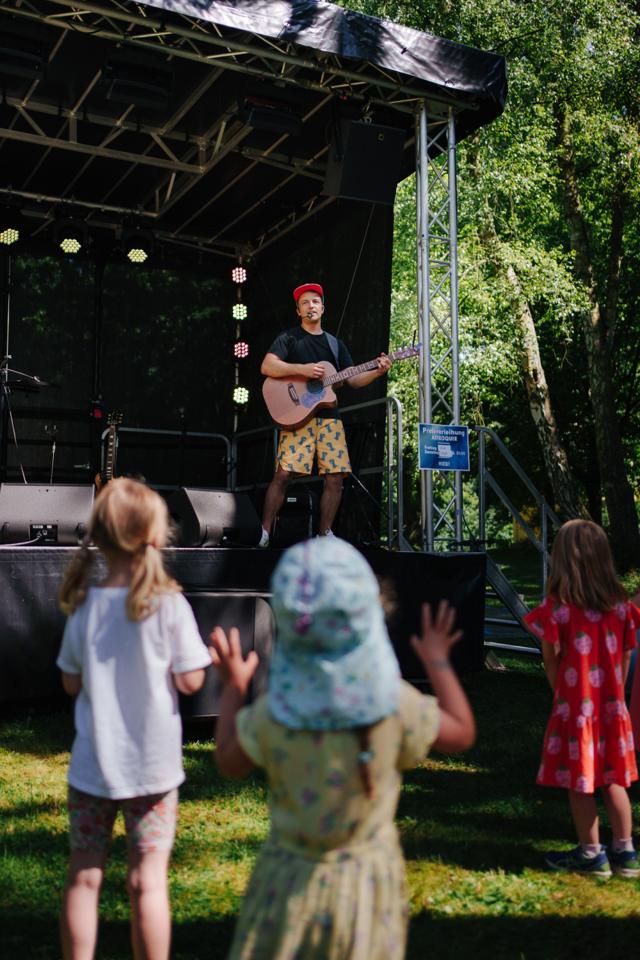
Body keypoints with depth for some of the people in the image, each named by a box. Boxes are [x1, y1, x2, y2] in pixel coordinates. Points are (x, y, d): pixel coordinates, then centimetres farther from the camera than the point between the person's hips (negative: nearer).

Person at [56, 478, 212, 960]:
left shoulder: (83, 606, -5)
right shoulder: (169, 605, -15)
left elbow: (72, 682, 3)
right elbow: (190, 680, -12)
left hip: (91, 764, 2)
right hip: (151, 764, -2)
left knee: (83, 877, 15)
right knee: (148, 882, 8)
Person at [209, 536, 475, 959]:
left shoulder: (273, 713, -19)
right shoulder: (396, 705, -20)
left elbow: (230, 762, 1)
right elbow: (463, 733, -1)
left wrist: (233, 687, 12)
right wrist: (438, 661, 11)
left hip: (292, 880, 0)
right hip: (367, 874, 0)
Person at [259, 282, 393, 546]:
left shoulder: (335, 344, 20)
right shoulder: (289, 338, 5)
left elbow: (353, 379, 17)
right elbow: (266, 367, -9)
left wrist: (377, 372, 0)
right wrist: (303, 369, -19)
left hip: (329, 417, 5)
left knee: (335, 476, -1)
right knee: (284, 473, -13)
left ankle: (325, 533, 11)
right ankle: (264, 532, -4)